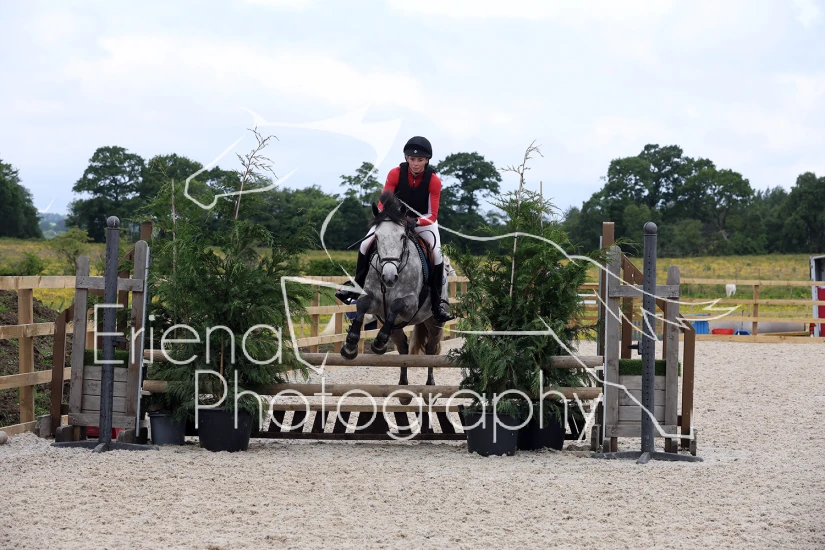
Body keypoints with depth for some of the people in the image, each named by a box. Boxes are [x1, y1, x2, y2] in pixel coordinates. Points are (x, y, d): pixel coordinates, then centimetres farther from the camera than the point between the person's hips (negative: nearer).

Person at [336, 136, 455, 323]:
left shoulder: (433, 180, -24)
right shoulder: (395, 174, -21)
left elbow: (432, 215, -23)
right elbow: (383, 202, -16)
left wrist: (416, 222, -43)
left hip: (423, 220, -2)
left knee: (436, 254, -26)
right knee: (365, 244, -15)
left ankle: (438, 303, -12)